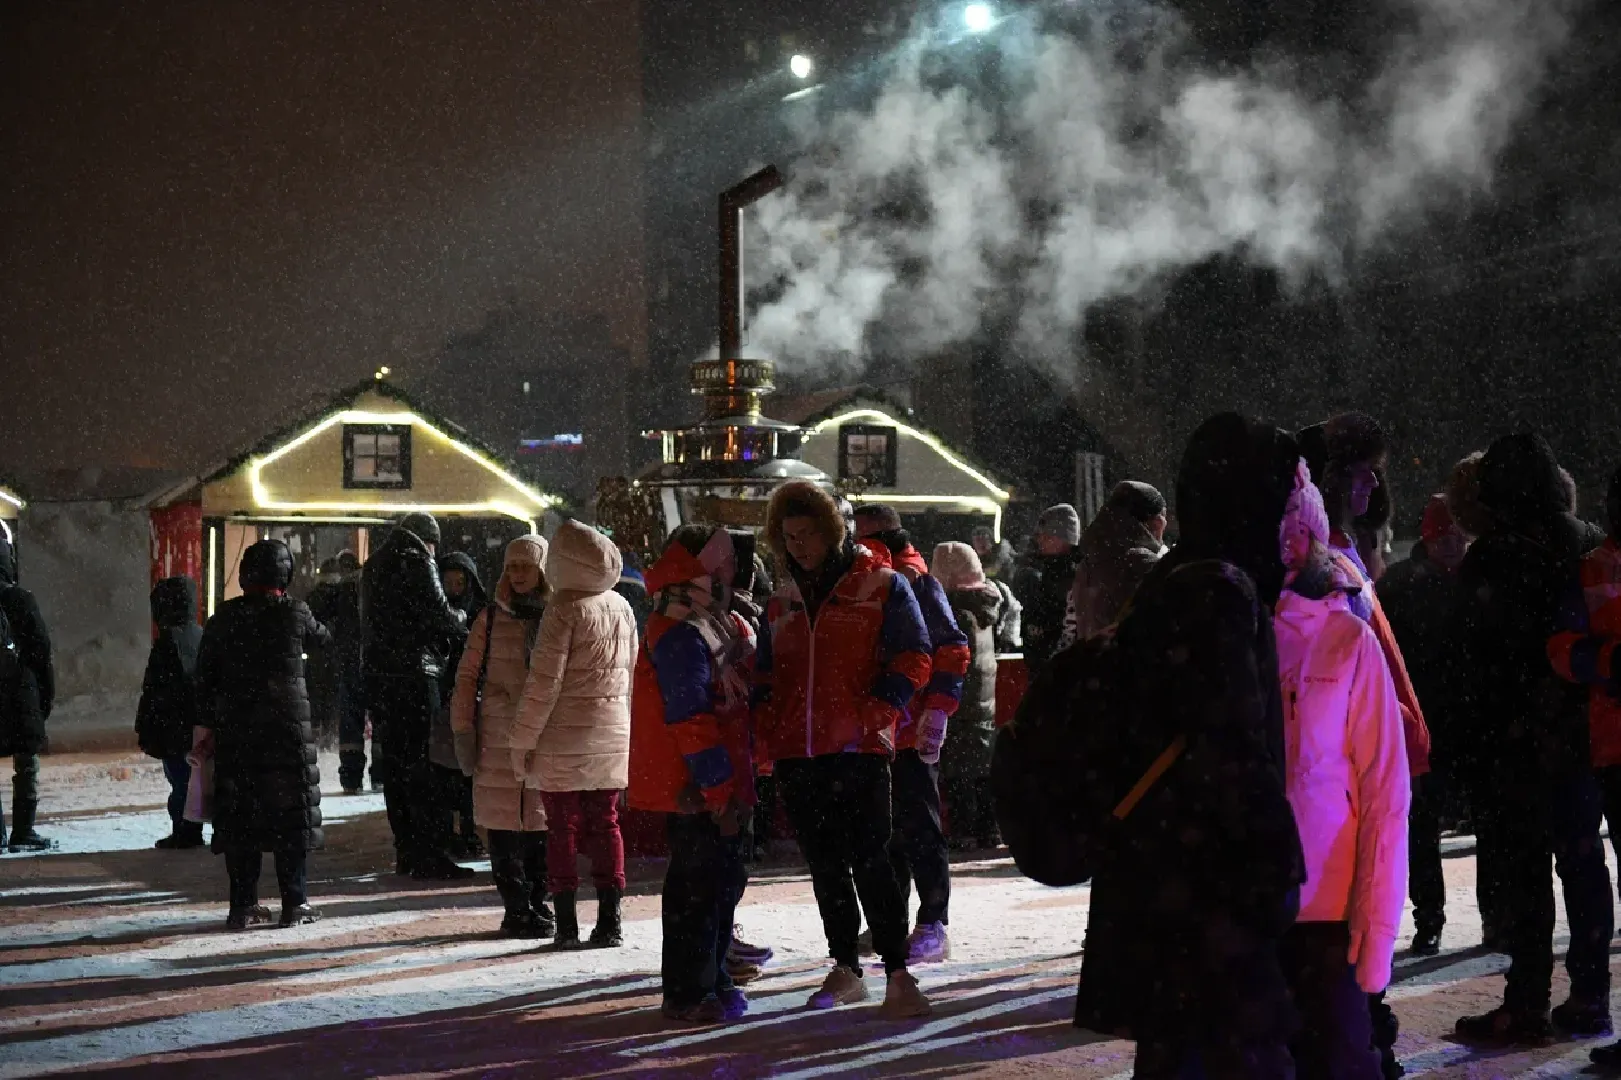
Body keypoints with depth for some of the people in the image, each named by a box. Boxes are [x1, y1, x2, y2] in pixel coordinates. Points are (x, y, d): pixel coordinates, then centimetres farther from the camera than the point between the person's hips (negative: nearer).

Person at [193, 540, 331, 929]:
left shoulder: (223, 618, 3)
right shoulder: (295, 613, -5)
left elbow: (205, 675, 4)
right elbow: (324, 641, 15)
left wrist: (204, 725, 10)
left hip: (235, 732, 3)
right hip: (287, 727, -2)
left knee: (239, 815, 8)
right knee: (291, 813, 4)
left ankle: (243, 905, 8)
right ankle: (294, 903, 4)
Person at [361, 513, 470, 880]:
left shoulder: (373, 567, 17)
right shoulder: (417, 563, -9)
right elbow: (439, 615, -13)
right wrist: (461, 619, 7)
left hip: (379, 674, 8)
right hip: (414, 674, -8)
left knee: (395, 764, 13)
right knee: (421, 766, -7)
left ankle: (405, 851, 17)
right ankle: (430, 856, -9)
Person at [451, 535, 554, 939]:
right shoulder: (491, 619, 6)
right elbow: (467, 676, 7)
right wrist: (463, 731, 1)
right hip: (498, 736, 0)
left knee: (542, 823, 3)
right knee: (504, 825, -1)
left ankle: (538, 905, 16)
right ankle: (516, 909, 6)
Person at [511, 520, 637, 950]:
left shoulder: (566, 607, -12)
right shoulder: (621, 607, 8)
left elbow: (545, 680, -14)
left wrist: (523, 739, -9)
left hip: (564, 738, -5)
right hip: (612, 736, 5)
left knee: (563, 829, 2)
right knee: (605, 825, 10)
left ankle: (567, 924, 4)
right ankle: (609, 922, 10)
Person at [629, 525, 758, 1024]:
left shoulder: (722, 625, 15)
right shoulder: (679, 635, -18)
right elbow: (690, 719, -22)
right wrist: (719, 790, -22)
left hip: (721, 783, 10)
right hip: (693, 788, -10)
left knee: (724, 878, 16)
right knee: (698, 884, -4)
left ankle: (713, 981, 28)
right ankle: (688, 995, 4)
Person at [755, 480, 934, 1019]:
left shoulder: (881, 586, 1)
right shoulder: (782, 601, 17)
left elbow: (913, 660, -3)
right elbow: (766, 673, 23)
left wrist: (874, 715, -14)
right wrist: (767, 729, 8)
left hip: (857, 751, -5)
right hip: (796, 754, 6)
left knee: (870, 862, -9)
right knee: (825, 865, 11)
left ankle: (898, 975, -6)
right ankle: (845, 969, 21)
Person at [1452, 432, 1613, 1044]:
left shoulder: (1489, 562, -12)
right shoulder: (1585, 545, 4)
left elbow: (1474, 653, -11)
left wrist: (1485, 731, -4)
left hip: (1518, 739, -5)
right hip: (1582, 731, 5)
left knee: (1525, 868, -1)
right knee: (1582, 860, 12)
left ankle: (1527, 1004, 2)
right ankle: (1588, 998, 16)